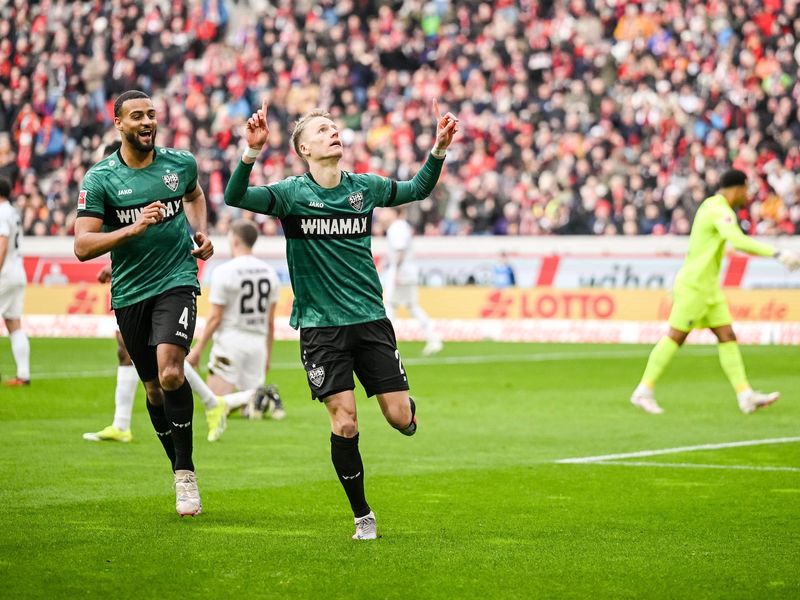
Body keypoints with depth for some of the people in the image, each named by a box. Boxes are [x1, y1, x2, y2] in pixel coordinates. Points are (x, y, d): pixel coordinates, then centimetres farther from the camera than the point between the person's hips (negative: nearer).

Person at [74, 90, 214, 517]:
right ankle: (181, 473, 27)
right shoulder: (99, 178, -5)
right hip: (129, 293, 1)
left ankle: (185, 472, -10)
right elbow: (83, 246, -12)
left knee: (171, 374, -22)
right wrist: (133, 228, -24)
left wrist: (201, 232, 10)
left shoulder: (181, 163, 2)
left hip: (176, 281, -1)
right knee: (154, 389, 9)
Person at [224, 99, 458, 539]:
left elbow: (417, 189, 20)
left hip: (371, 320, 2)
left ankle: (410, 411, 36)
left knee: (400, 418, -4)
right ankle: (363, 517, 7)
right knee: (344, 424, -10)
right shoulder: (291, 193, -4)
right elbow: (235, 197, -18)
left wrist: (439, 150, 4)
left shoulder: (365, 187, 5)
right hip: (321, 325, -2)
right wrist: (252, 153, -34)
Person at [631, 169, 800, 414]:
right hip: (694, 285, -10)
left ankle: (746, 396, 0)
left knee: (727, 336, 3)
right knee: (675, 337, -4)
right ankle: (644, 392, 3)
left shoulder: (710, 206, 16)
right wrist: (777, 254, -37)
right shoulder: (721, 211, -17)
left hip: (708, 286, 10)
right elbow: (738, 241, -34)